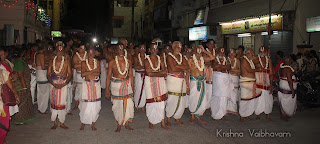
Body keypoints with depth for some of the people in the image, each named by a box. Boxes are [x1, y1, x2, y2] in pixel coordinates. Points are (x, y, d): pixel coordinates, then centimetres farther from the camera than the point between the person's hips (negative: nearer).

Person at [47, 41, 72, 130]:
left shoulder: (66, 61, 3)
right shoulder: (52, 61, 7)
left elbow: (70, 75, 1)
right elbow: (48, 75, 5)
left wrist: (64, 84, -13)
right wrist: (54, 84, -11)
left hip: (63, 85, -2)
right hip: (53, 84, 2)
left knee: (62, 104, -1)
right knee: (53, 103, 4)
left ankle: (62, 123, 12)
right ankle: (55, 123, 16)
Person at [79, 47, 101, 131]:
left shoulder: (97, 62, 8)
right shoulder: (84, 63, 3)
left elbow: (98, 73, -6)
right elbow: (82, 74, -12)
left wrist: (87, 73, -11)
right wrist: (93, 71, -12)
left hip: (96, 85, 2)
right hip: (87, 85, -2)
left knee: (95, 105, 2)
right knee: (86, 105, -5)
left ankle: (92, 124, 14)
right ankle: (83, 123, 12)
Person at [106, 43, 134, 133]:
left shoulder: (128, 61, 5)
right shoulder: (112, 62, -2)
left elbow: (131, 75, 9)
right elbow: (108, 76, 1)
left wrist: (132, 87, 7)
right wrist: (107, 89, -1)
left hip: (127, 84, 2)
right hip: (116, 85, -2)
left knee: (128, 104, 1)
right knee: (117, 105, 2)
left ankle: (127, 124, 17)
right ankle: (118, 125, 16)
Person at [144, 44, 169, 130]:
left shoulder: (160, 59, 8)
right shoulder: (147, 60, -4)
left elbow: (164, 71, 2)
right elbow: (149, 73, -14)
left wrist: (154, 72, -12)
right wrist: (160, 73, -10)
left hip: (160, 81, 4)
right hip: (150, 82, -3)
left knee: (161, 102, 3)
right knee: (152, 102, -2)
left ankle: (163, 123, 11)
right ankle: (151, 122, 16)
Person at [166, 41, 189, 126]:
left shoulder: (181, 56, 17)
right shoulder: (169, 56, -1)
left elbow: (187, 66, 3)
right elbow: (173, 69, -13)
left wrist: (177, 66, -8)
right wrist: (183, 69, 1)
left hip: (182, 80, 6)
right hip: (172, 80, -6)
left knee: (181, 101, 5)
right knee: (171, 99, -6)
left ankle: (177, 119, 20)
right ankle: (168, 120, 7)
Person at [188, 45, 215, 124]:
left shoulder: (203, 58, 8)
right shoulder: (190, 60, -4)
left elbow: (212, 58, -5)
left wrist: (204, 51, -6)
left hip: (202, 81, 4)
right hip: (194, 81, -4)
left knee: (202, 100, 3)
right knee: (193, 100, 1)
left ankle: (198, 116, 20)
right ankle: (192, 117, 18)